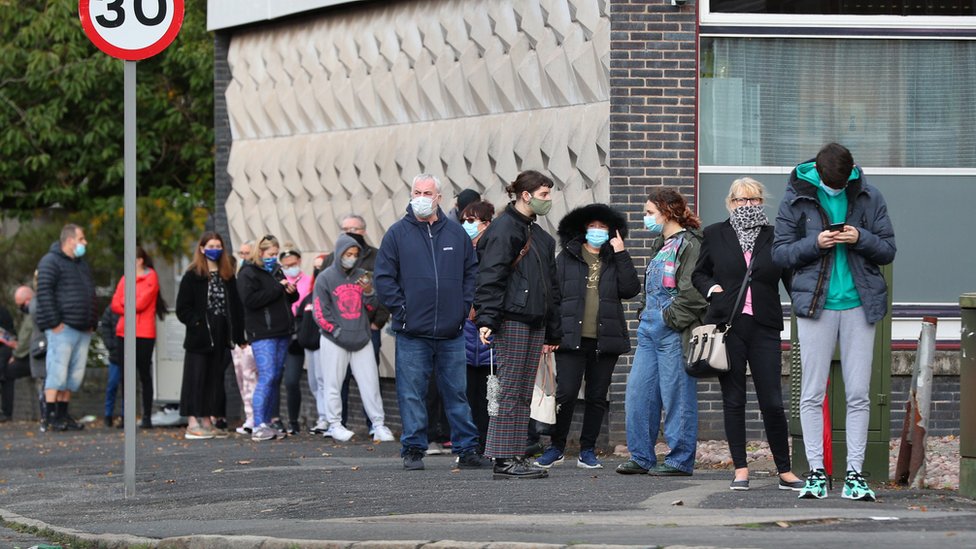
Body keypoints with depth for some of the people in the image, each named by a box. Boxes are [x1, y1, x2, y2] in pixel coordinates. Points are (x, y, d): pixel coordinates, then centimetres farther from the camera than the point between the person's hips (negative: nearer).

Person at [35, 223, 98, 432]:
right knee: (58, 372, -10)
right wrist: (54, 322, -18)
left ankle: (63, 415, 14)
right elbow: (44, 293, -13)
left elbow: (90, 294, 27)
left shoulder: (81, 263, 22)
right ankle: (51, 417, -8)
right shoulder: (51, 262, -5)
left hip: (82, 329, 9)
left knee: (74, 375, 8)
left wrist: (92, 322, 17)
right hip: (62, 329, -8)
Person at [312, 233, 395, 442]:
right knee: (333, 385, 0)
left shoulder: (362, 276, 10)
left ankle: (378, 425, 1)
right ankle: (335, 425, 10)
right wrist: (336, 331, -10)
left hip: (361, 339, 3)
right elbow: (320, 311, -4)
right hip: (334, 342, -3)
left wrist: (368, 292, -8)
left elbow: (373, 306, 12)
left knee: (370, 383, -1)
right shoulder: (325, 278, -1)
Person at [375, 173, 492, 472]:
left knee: (457, 392, 6)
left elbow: (471, 271, 14)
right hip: (412, 332, -2)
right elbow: (384, 278, 0)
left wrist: (464, 306, 3)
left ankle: (466, 449, 11)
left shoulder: (456, 233, 8)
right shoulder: (398, 233, 1)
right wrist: (401, 309, -7)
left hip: (451, 332, 2)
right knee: (412, 394, 0)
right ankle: (413, 450, 7)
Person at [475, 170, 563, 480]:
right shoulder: (504, 229, -6)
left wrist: (552, 333, 23)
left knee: (524, 394, 8)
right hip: (511, 322, -9)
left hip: (534, 323, 9)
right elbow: (490, 277, -14)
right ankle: (505, 460, -8)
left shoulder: (538, 235, 21)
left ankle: (516, 457, 10)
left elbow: (551, 286, 25)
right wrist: (486, 318, -24)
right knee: (511, 392, -9)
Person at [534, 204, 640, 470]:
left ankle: (587, 451, 14)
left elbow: (631, 289, -4)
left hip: (606, 339, 2)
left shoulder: (614, 260, 11)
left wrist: (621, 254, -6)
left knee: (597, 398, 6)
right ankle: (556, 447, 6)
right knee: (566, 394, -8)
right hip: (573, 338, -2)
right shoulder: (566, 258, 7)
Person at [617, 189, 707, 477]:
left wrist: (671, 318, -17)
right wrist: (646, 315, 15)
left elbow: (692, 292, -19)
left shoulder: (690, 245, -12)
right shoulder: (660, 244, 18)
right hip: (650, 328, 10)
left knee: (677, 396, -3)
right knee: (638, 393, 7)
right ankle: (641, 457, 13)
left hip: (674, 331, -10)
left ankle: (680, 460, 4)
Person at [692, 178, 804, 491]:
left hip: (764, 327, -1)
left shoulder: (776, 237, 7)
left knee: (772, 402, -3)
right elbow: (699, 274, 19)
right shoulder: (715, 235, 9)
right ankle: (740, 470, 10)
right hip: (727, 326, 1)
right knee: (733, 400, 4)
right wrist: (711, 288, -2)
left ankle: (785, 471, 6)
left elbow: (791, 280, 9)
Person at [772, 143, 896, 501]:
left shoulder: (869, 197, 3)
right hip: (815, 305, -1)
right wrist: (815, 243, -16)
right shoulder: (796, 198, 0)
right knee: (812, 393, -1)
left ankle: (855, 473, 4)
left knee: (858, 394, 0)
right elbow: (780, 253, 1)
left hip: (859, 304, 1)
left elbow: (888, 250, 6)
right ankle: (816, 472, 5)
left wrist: (861, 239, -14)